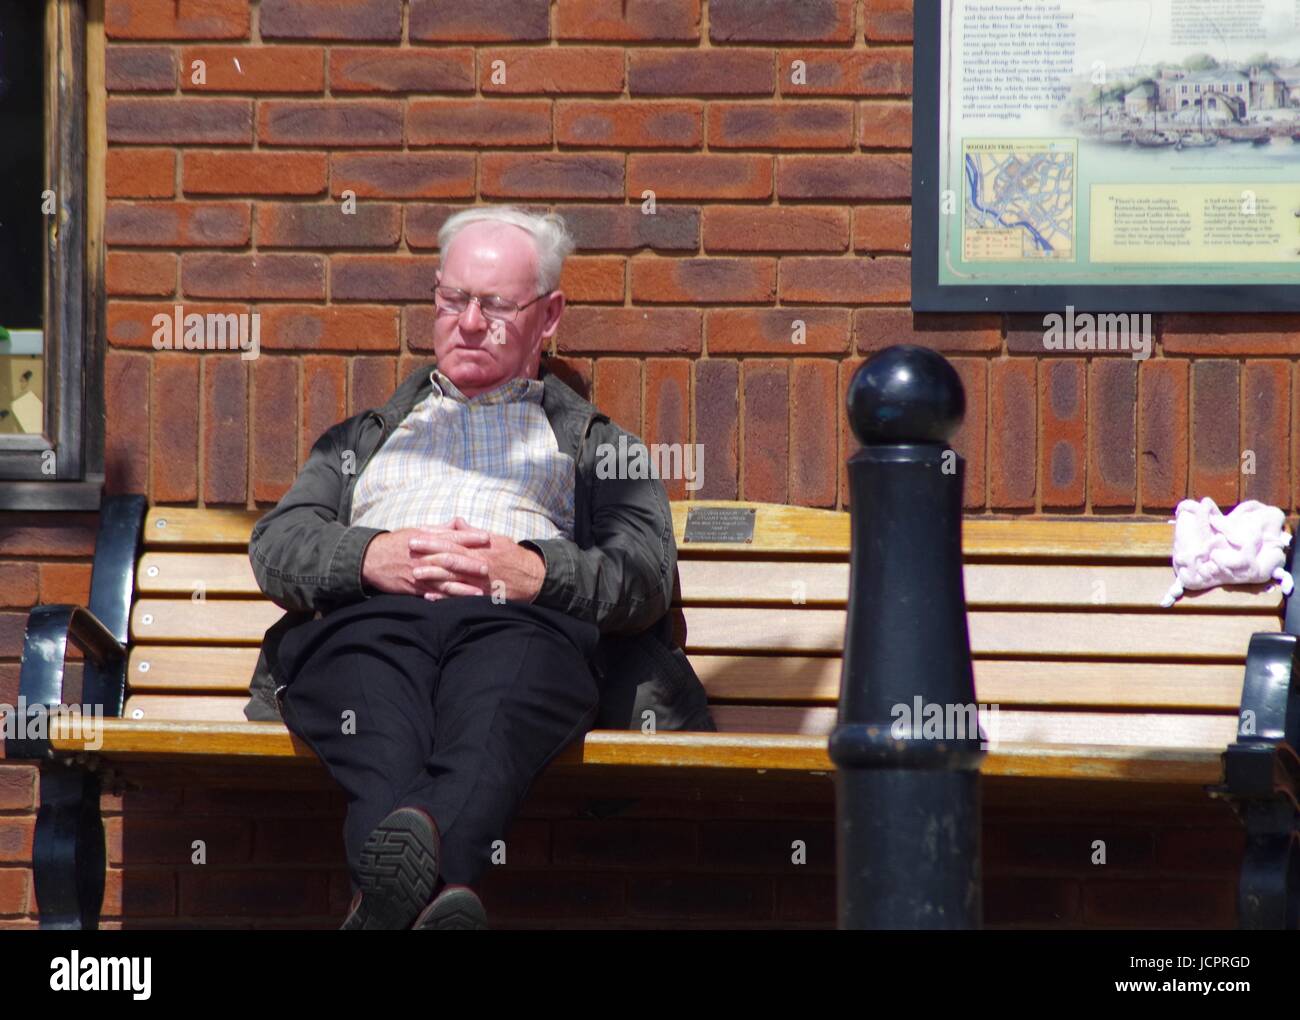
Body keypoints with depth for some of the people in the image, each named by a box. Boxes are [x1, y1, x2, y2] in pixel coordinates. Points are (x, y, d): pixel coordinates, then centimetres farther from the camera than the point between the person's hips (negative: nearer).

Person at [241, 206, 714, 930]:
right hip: (371, 616, 1)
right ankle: (444, 889, -69)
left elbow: (646, 573, 14)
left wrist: (536, 572, -8)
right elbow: (278, 545, 22)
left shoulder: (596, 443, 35)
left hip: (523, 620, -1)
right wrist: (369, 557, -3)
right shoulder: (366, 435, 41)